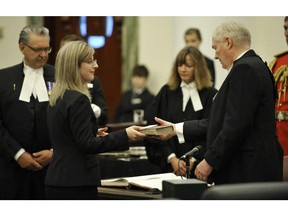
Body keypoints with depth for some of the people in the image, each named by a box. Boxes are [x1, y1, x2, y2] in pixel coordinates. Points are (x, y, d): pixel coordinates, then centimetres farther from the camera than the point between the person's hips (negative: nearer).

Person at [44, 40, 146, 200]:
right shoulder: (78, 100, -16)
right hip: (77, 184, -10)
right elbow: (86, 145, -20)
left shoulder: (56, 98, 13)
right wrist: (124, 136, -23)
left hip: (56, 182, 10)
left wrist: (92, 134, 25)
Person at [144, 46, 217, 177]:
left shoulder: (210, 95, 0)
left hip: (198, 166, -2)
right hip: (170, 165, 2)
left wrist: (193, 160, -17)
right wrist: (171, 158, -9)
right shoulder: (166, 93, 9)